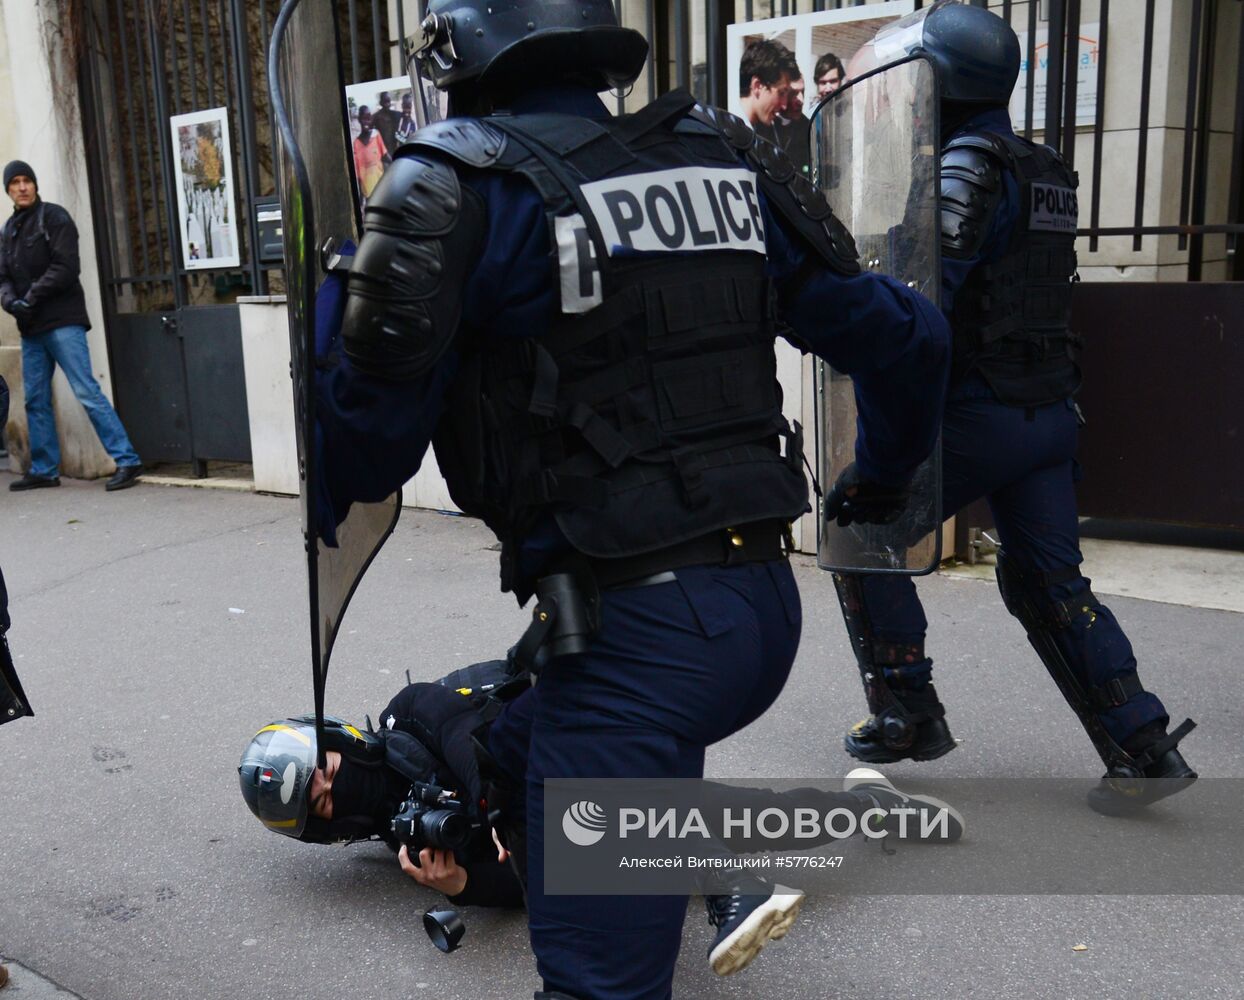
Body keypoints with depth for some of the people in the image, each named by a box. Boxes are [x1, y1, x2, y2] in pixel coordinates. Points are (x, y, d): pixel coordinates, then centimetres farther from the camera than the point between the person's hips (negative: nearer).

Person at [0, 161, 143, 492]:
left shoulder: (54, 217, -2)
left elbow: (65, 267, -12)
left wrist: (31, 297, -16)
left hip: (62, 321, -7)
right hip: (31, 327, 7)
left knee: (87, 392, -13)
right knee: (35, 400, 9)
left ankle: (127, 461, -13)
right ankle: (44, 470, 17)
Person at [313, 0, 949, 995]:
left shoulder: (460, 185, -7)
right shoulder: (726, 162, 8)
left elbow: (368, 432, -8)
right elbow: (907, 339, 11)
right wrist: (880, 483, 28)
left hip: (631, 627, -7)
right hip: (768, 607, 8)